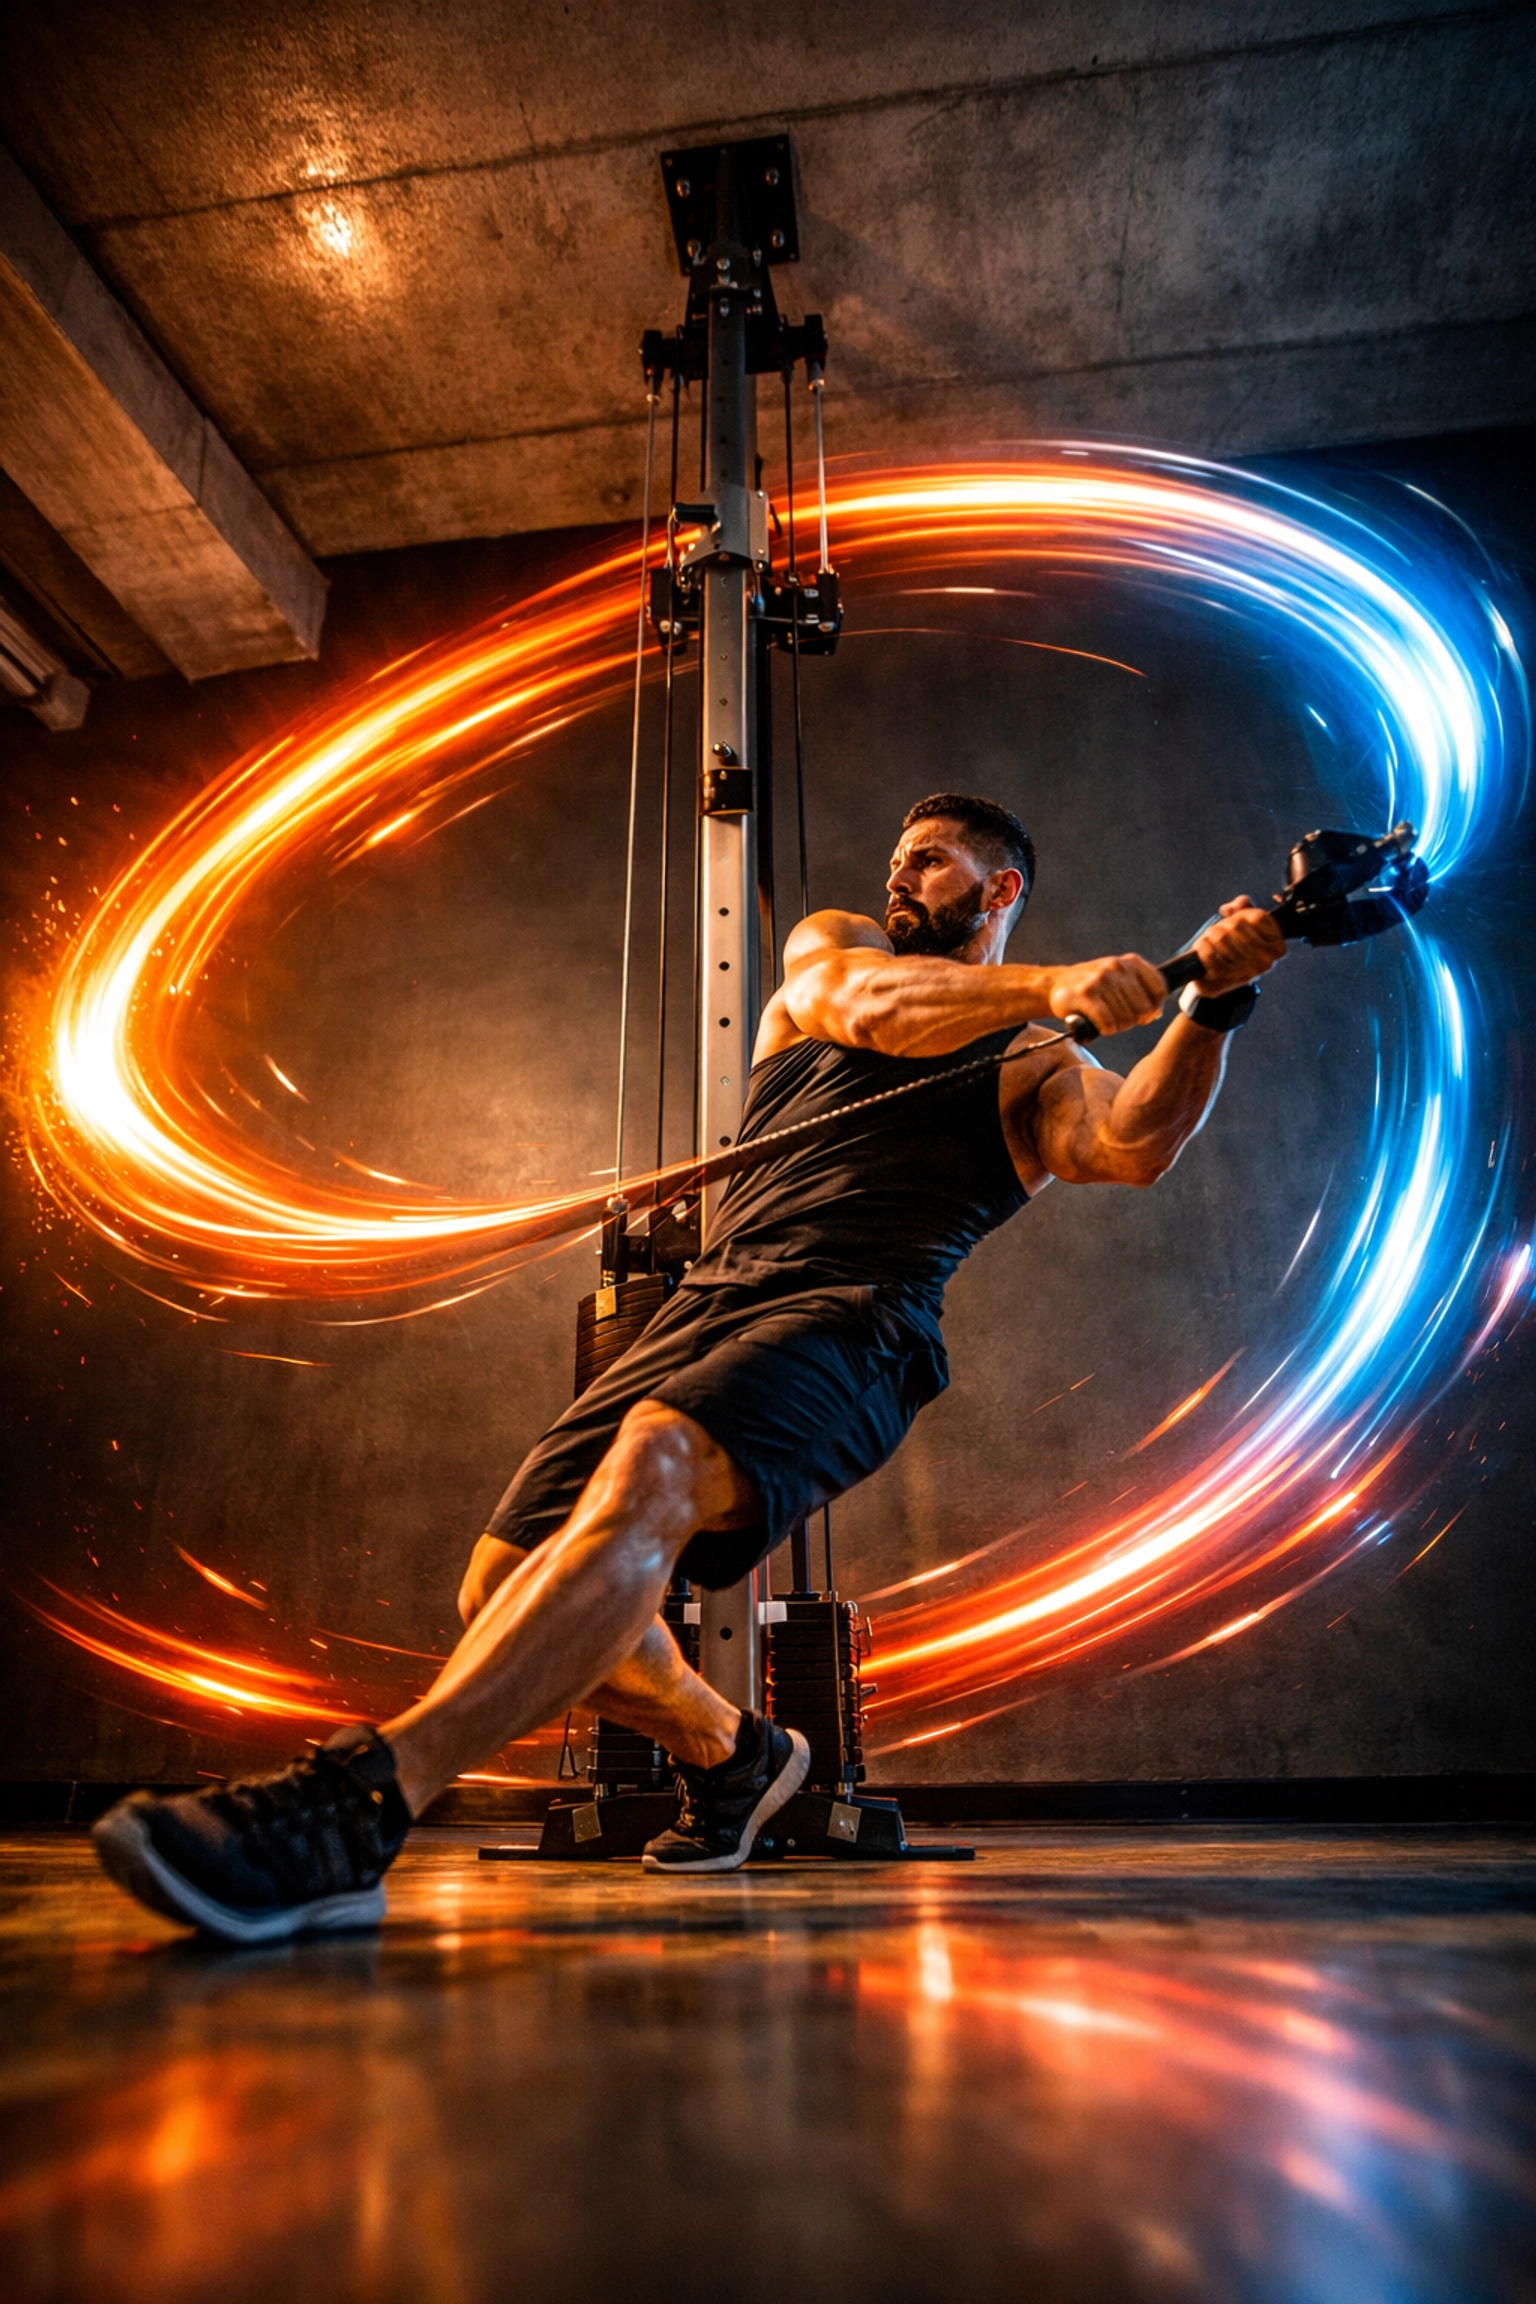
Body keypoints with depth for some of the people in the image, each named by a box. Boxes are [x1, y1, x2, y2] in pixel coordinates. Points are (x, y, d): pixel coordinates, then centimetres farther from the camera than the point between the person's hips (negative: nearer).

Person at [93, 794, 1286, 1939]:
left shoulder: (1032, 1066, 15)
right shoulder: (832, 942, 23)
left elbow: (1134, 1143, -7)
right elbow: (865, 1004, -3)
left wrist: (1213, 1005, -21)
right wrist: (1051, 984, -16)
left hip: (852, 1320, -5)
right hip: (716, 1297, 5)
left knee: (648, 1472, -36)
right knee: (507, 1584, 6)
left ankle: (355, 1809, -43)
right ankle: (735, 1755, 28)